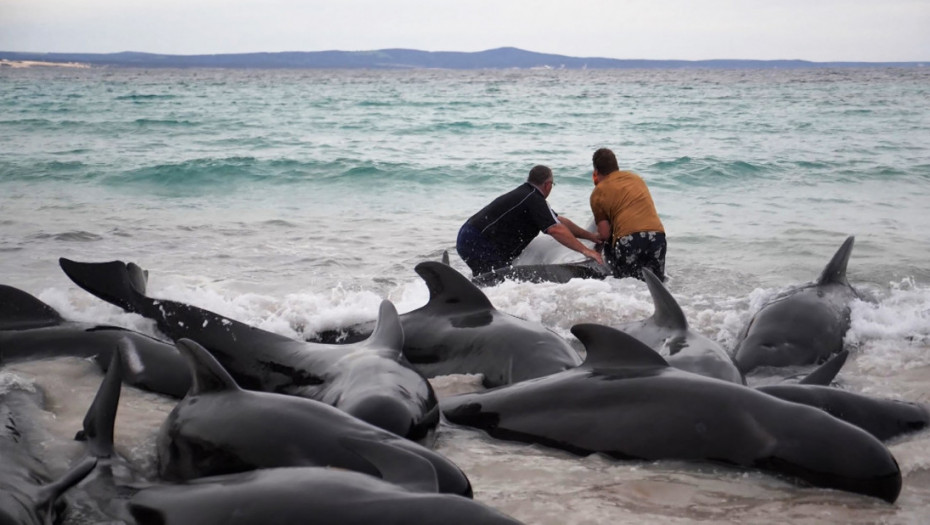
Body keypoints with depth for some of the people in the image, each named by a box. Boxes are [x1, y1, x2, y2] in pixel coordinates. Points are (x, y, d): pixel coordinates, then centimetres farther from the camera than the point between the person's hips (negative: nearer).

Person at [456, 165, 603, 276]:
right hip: (478, 244, -10)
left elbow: (560, 220, 21)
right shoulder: (534, 199, -14)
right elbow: (555, 229, -23)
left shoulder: (524, 193, 17)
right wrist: (585, 250, -20)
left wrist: (592, 236, 22)